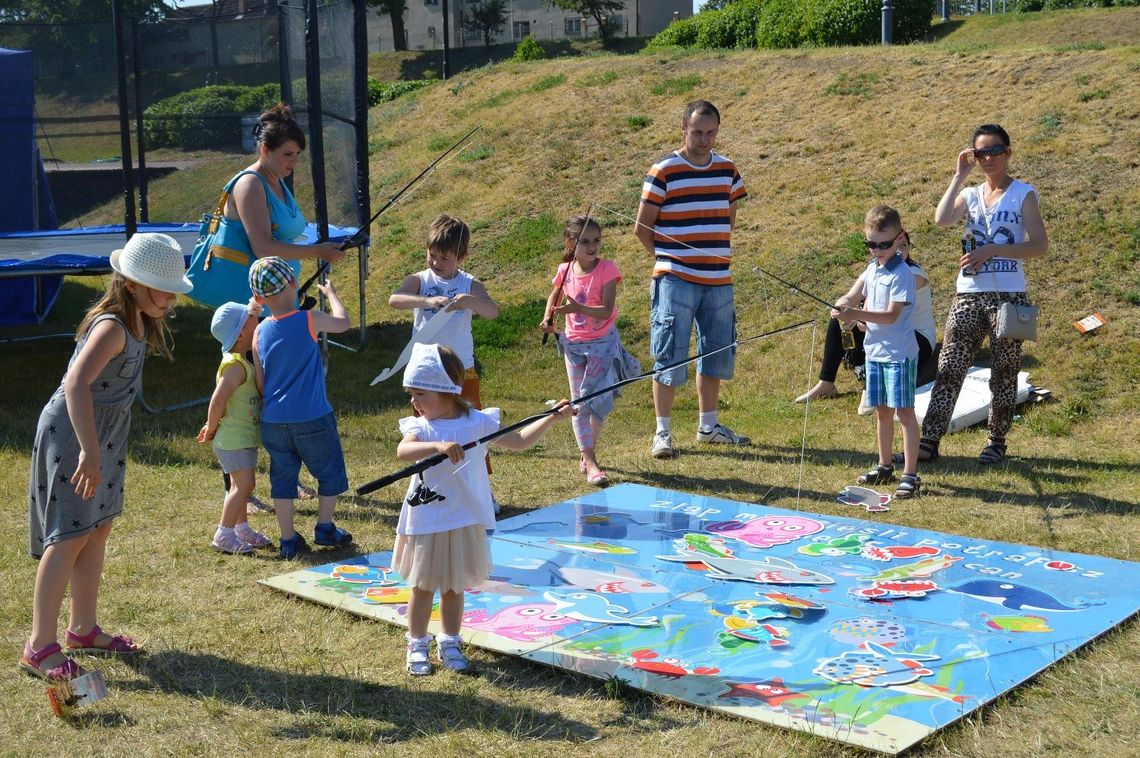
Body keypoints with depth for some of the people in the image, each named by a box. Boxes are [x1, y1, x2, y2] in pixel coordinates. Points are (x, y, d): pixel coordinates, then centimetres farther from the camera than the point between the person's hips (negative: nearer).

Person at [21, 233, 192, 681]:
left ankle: (83, 629, 27)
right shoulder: (112, 327, -24)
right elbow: (76, 385, -37)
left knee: (98, 528, 14)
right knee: (70, 535, -8)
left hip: (105, 433, 9)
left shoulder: (139, 323, 5)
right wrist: (89, 452, -40)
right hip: (71, 432, -9)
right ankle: (39, 647, -3)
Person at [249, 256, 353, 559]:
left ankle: (289, 541, 17)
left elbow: (260, 383, 5)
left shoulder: (259, 332, 0)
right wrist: (331, 293, 26)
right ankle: (325, 529, 26)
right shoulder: (310, 320, -10)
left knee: (282, 478, 14)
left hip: (273, 422, 4)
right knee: (330, 474, 16)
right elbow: (343, 322, 10)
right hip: (312, 420, -4)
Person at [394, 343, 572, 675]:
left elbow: (519, 441, 6)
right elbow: (403, 451, -31)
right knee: (423, 586, 9)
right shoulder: (420, 427, -9)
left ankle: (450, 644, 29)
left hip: (465, 522, 1)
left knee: (454, 586, 14)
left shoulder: (479, 422, -3)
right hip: (426, 521, -1)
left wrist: (552, 418, -1)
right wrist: (438, 446, -46)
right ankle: (417, 646, 23)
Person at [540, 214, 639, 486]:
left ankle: (587, 451, 21)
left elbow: (606, 311, -20)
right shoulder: (566, 270, -3)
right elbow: (554, 295, 19)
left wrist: (577, 308, -33)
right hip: (574, 344, 3)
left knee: (599, 402, -2)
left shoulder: (607, 269, -12)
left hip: (603, 343, -2)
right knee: (579, 404, 0)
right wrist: (547, 318, 2)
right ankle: (590, 462, 3)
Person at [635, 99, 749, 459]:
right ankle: (662, 432, 6)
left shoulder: (727, 169, 8)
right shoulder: (663, 172, -7)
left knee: (717, 353, 13)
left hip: (718, 280, 6)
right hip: (676, 280, -6)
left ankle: (708, 425, 27)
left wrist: (719, 253, 11)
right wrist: (668, 258, 1)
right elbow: (642, 227, -3)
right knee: (670, 357, -3)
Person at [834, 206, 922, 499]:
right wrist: (843, 307, -10)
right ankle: (884, 466, 28)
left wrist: (856, 314, -33)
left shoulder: (901, 274, -15)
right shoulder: (873, 268, 10)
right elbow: (856, 295, 13)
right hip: (874, 350, 8)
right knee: (882, 410, 16)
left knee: (904, 411, -4)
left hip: (899, 353, -8)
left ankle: (910, 474, -2)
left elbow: (891, 315, -23)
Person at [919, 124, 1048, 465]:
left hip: (1007, 296, -3)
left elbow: (1040, 245, -8)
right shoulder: (970, 195, 13)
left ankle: (997, 442, 16)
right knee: (949, 369, -4)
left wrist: (992, 250, -17)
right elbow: (942, 219, -8)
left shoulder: (1023, 194, 2)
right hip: (968, 296, 3)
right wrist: (959, 175, -5)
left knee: (1004, 373, 5)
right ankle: (929, 441, -5)